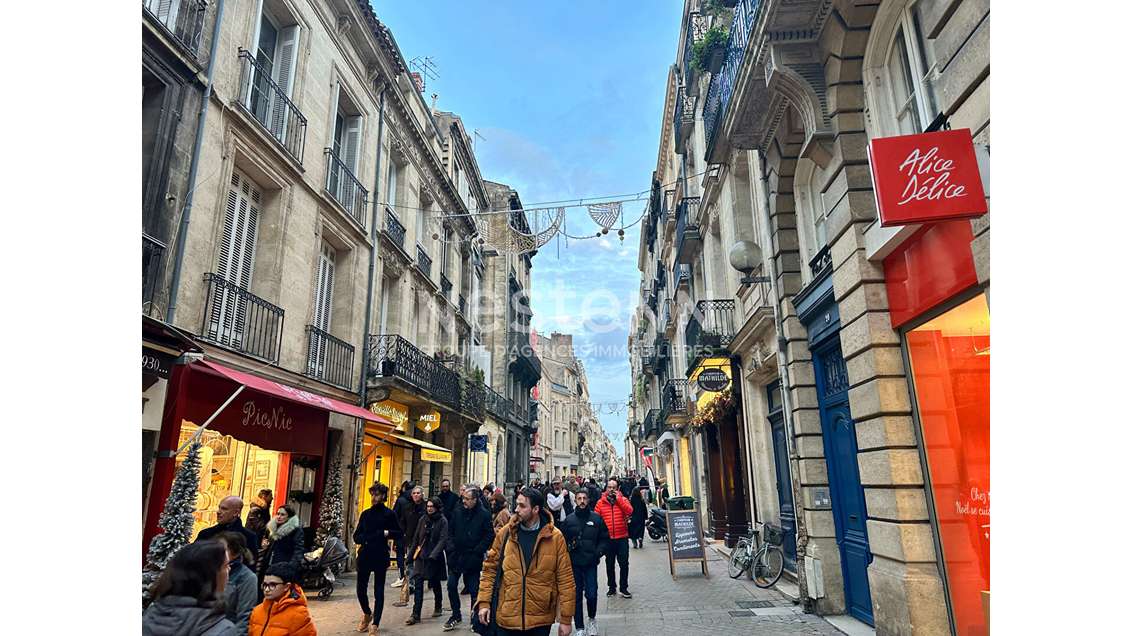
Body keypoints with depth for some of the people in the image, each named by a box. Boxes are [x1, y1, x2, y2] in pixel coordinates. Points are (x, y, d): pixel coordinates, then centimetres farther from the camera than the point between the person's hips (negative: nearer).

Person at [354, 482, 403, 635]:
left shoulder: (389, 514, -1)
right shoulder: (366, 514, 10)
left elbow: (399, 534, 0)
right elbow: (356, 536, 10)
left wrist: (386, 533, -18)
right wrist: (364, 539, -11)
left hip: (380, 557, -4)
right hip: (364, 556, 4)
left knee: (379, 592, 2)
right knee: (361, 590, 9)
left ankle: (375, 624, 11)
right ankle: (367, 613, 36)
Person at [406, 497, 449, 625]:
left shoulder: (442, 521, -9)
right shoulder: (423, 519, 3)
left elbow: (442, 540, -15)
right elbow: (416, 538, 11)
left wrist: (433, 555, -24)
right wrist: (411, 553, 11)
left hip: (435, 557, -3)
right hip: (421, 556, 3)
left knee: (435, 583, 12)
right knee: (418, 584, -5)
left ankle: (438, 608, 34)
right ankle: (416, 615, -2)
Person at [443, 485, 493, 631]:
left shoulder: (484, 515, -10)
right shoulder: (457, 513, 1)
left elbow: (489, 535, -8)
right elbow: (450, 532, 8)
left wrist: (477, 551, -12)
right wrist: (451, 548, -3)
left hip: (473, 559, -3)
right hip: (456, 557, 4)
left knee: (474, 589, 5)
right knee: (451, 586, 6)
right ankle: (456, 615, 24)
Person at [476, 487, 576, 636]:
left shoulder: (555, 537, -7)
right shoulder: (505, 533, 0)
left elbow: (565, 579, -5)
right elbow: (490, 568, 7)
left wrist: (566, 619, -5)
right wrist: (484, 602, -2)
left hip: (541, 620, -1)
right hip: (507, 618, 2)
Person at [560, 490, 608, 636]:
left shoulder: (597, 519, 1)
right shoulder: (569, 519, 2)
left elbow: (604, 539, 6)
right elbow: (562, 540, 6)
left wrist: (599, 552, -9)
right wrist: (567, 551, -11)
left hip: (590, 563, -1)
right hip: (574, 563, 1)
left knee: (591, 594, -3)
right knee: (576, 596, 6)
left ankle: (592, 619, 27)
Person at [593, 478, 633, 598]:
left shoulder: (623, 499, 1)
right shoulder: (601, 502, 0)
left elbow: (629, 511, -16)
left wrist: (618, 498, -17)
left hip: (622, 538, -1)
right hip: (607, 538, 1)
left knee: (624, 563, 3)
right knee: (609, 564, 12)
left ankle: (623, 588, 15)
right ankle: (612, 587, 26)